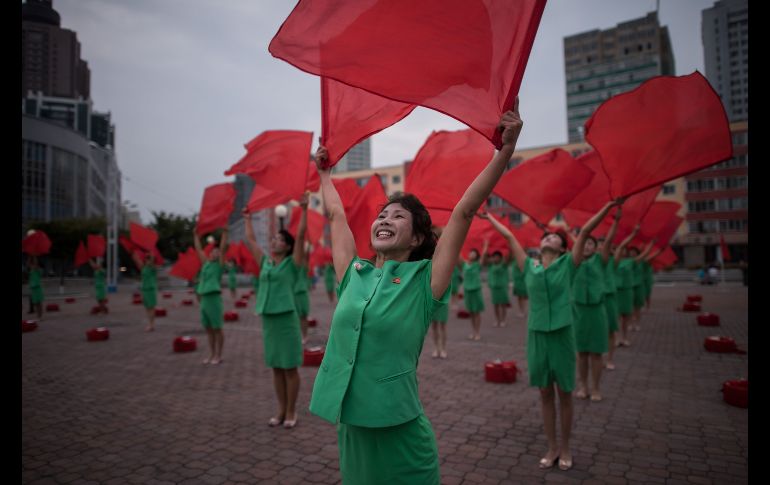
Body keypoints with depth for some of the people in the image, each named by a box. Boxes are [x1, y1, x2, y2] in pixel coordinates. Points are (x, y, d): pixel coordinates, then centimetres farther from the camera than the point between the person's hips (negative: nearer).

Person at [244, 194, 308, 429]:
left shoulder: (292, 263, -3)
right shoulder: (265, 262, 11)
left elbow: (301, 235, -13)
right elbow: (250, 240, 21)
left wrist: (304, 209, -17)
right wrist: (247, 219, 28)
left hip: (287, 319, -6)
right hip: (268, 319, 6)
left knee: (290, 368, 3)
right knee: (276, 368, 12)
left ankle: (291, 412, 13)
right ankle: (281, 409, 23)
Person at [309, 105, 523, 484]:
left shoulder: (424, 282, -8)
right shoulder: (353, 275, 2)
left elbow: (464, 212, -14)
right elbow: (336, 215, 14)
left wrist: (506, 149, -16)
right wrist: (323, 172, 26)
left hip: (401, 438, -4)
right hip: (350, 432, 4)